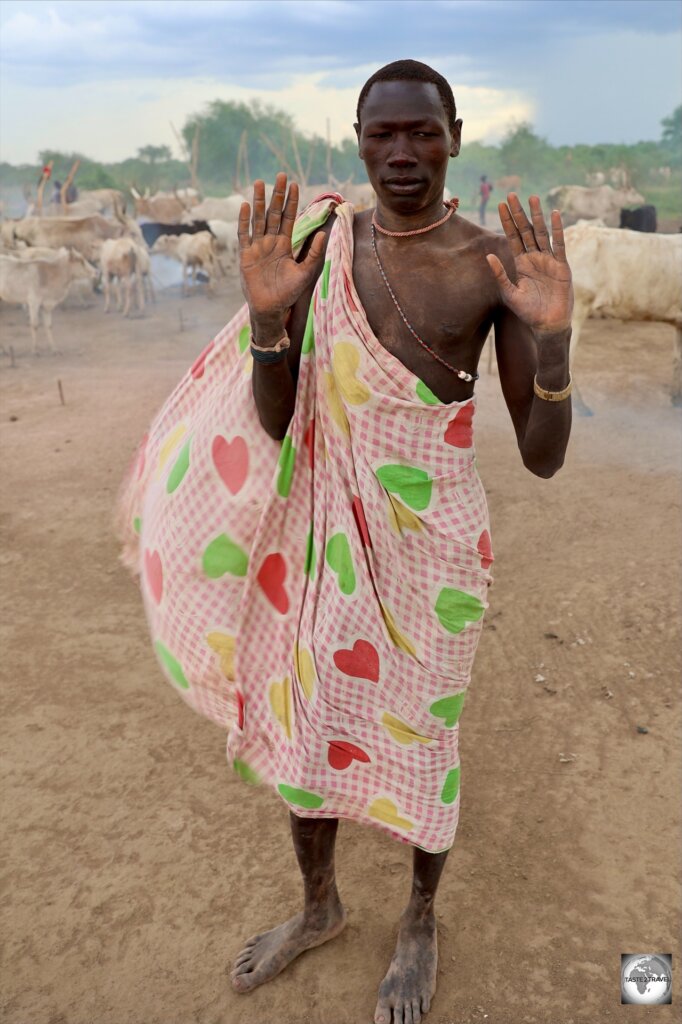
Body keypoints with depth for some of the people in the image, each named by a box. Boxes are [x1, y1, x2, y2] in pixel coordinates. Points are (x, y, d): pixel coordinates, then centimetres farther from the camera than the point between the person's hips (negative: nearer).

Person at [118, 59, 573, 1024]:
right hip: (324, 529, 3)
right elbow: (275, 424, -4)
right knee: (299, 723, 16)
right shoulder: (321, 244, -1)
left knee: (419, 737, 12)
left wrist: (551, 336, -27)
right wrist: (266, 315, -20)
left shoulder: (496, 262, -8)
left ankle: (420, 922, 44)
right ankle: (320, 905, 46)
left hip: (430, 543, -3)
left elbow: (543, 457, -11)